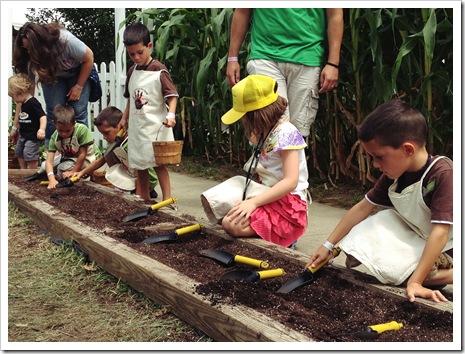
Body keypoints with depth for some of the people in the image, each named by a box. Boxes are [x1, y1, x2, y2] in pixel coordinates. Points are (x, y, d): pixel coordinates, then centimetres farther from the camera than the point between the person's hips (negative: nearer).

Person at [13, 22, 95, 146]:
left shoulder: (65, 40, -38)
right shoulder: (29, 56, -28)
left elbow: (89, 58, -21)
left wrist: (79, 86, -16)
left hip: (78, 72, -2)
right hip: (52, 76, 2)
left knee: (79, 113, -11)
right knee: (53, 112, -12)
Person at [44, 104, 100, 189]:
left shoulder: (82, 130, -32)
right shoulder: (54, 137, -18)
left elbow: (82, 154, -24)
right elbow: (49, 160, -25)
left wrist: (73, 171, -23)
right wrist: (51, 179, -41)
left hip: (87, 159, -6)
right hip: (68, 158, 6)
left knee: (62, 168, -28)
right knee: (44, 166, -4)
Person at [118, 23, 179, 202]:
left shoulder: (159, 71, -11)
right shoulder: (132, 71, 9)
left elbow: (172, 96, -14)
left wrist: (171, 114, -28)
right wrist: (124, 118, 19)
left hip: (155, 125, -7)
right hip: (136, 125, 7)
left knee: (157, 162, -8)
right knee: (139, 163, 13)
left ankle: (167, 199, -3)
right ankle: (143, 199, 24)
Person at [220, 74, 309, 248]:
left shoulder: (285, 132, -16)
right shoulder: (265, 132, 12)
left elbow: (291, 181, -24)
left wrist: (254, 202, -30)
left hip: (288, 203, -10)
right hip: (271, 197, 10)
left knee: (233, 224, -28)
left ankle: (283, 237, -7)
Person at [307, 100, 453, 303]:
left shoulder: (442, 174, -28)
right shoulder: (394, 175, -4)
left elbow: (440, 234, -32)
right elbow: (363, 208, 3)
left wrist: (415, 282, -36)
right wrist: (328, 245, 1)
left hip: (442, 251, -8)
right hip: (415, 239, 8)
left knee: (390, 269, -25)